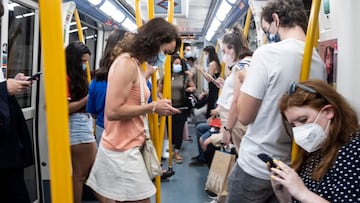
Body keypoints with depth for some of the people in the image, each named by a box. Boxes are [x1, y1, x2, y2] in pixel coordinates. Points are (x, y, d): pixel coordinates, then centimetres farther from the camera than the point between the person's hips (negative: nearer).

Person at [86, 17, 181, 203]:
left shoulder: (135, 64, 13)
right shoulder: (126, 63, -16)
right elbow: (113, 111, -22)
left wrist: (155, 106, 5)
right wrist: (153, 107, -16)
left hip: (125, 147, 9)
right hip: (121, 151, -9)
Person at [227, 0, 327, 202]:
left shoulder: (268, 53, -18)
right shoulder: (319, 62, 2)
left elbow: (244, 116, -15)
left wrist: (240, 81, 1)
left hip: (256, 167, -6)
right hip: (293, 167, 6)